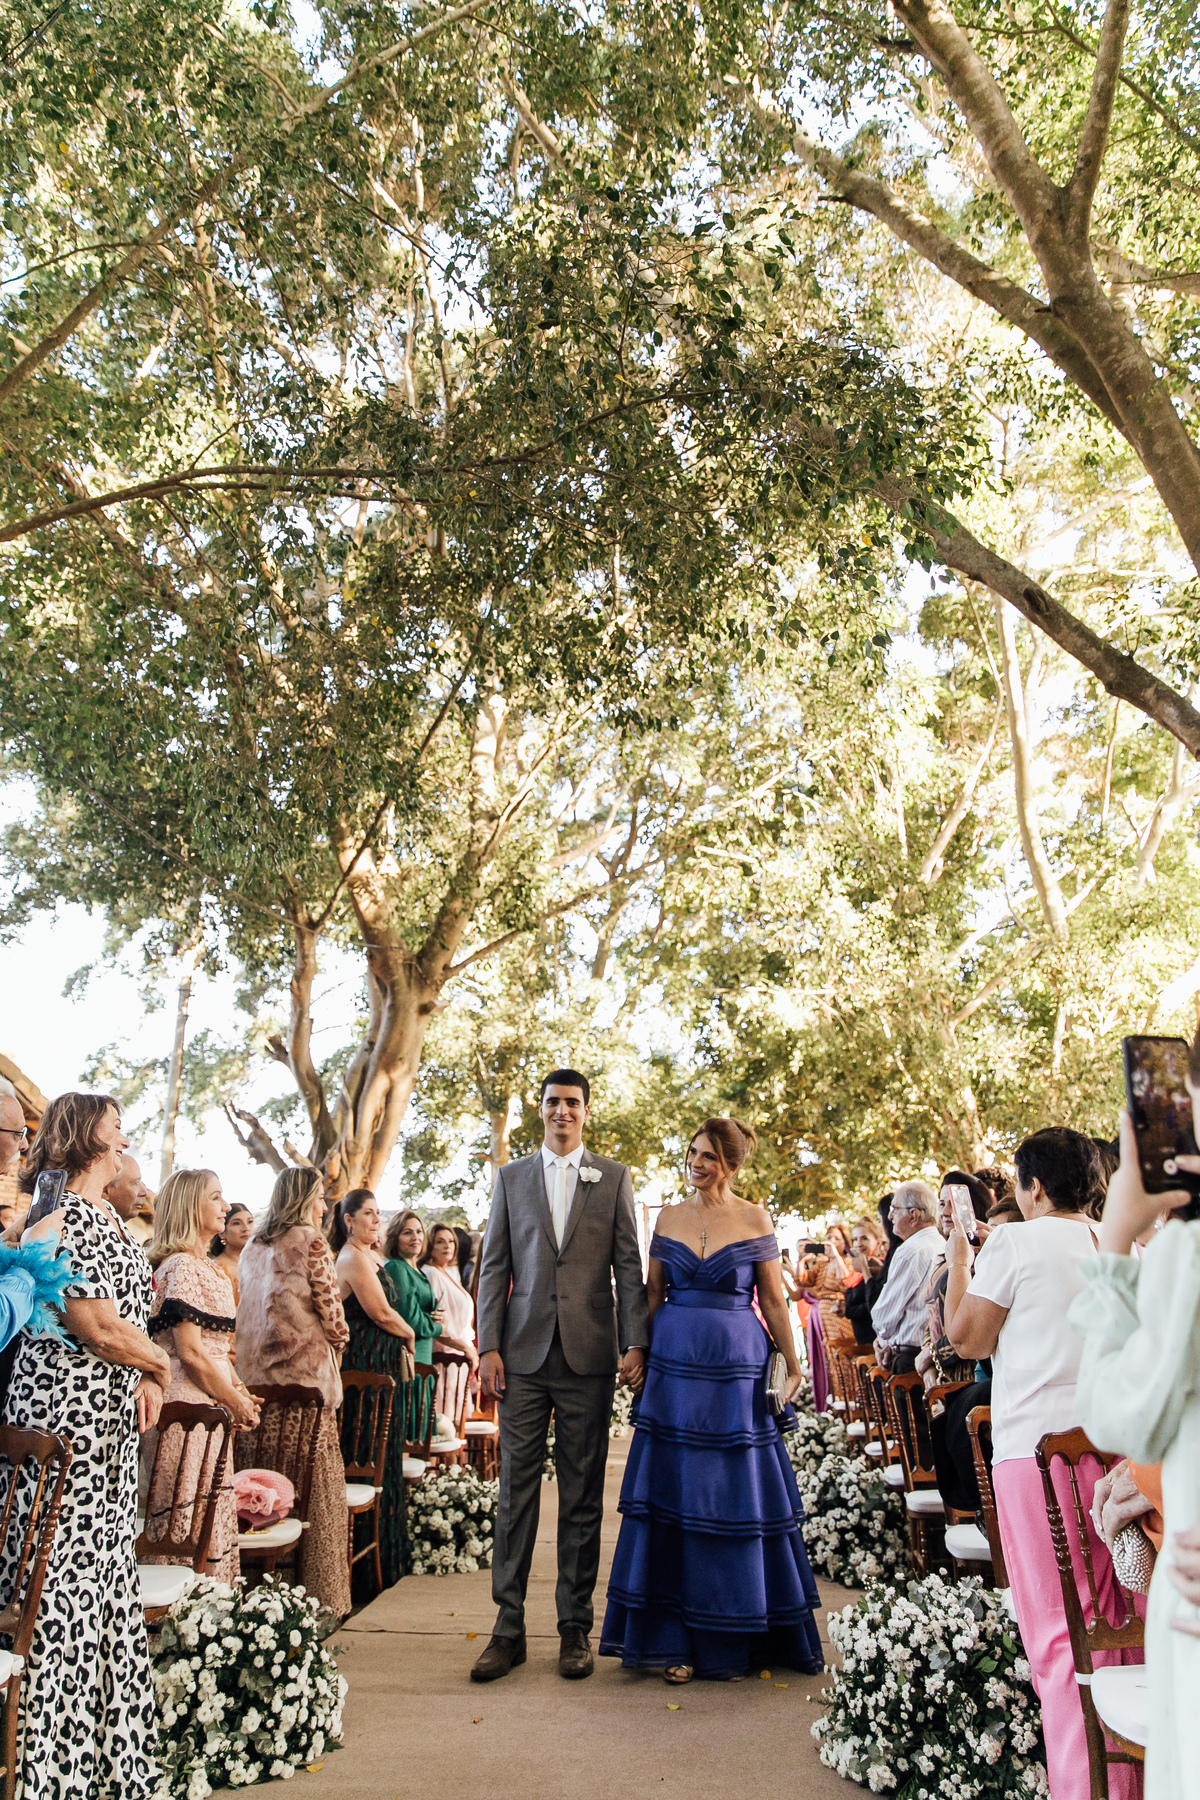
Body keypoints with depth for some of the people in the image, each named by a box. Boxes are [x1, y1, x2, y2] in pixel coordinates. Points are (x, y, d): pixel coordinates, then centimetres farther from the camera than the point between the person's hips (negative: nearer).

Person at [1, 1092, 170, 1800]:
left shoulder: (112, 1219, 13)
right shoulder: (58, 1218, -14)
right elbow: (97, 1327, -18)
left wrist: (150, 1381, 0)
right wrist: (163, 1364, -3)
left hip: (114, 1423, 9)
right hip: (63, 1408, -9)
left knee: (106, 1576, 14)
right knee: (61, 1575, -1)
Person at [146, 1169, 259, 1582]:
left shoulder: (207, 1266, 14)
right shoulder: (180, 1267, -15)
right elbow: (191, 1352, -19)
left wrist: (238, 1389, 7)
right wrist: (234, 1401, -10)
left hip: (208, 1406, 9)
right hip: (188, 1407, -9)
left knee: (210, 1516, 13)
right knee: (187, 1521, -1)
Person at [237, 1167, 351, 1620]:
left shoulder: (252, 1247, 13)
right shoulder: (309, 1241, -8)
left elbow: (246, 1311, 15)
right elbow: (328, 1305, -8)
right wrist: (338, 1338, 11)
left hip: (257, 1373, 7)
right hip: (304, 1368, -7)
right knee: (315, 1483, 1)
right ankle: (318, 1593, 6)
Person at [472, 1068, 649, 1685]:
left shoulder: (614, 1178, 6)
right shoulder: (511, 1177, 9)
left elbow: (628, 1266, 4)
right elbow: (493, 1267, 7)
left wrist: (636, 1343, -4)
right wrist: (490, 1347, 0)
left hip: (589, 1356, 0)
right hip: (524, 1356, 1)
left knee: (582, 1495, 7)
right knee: (515, 1490, 4)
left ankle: (575, 1628, 21)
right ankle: (508, 1628, 17)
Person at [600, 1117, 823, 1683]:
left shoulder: (754, 1219, -1)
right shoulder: (669, 1217, 6)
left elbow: (772, 1300, 1)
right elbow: (652, 1293, 11)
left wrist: (793, 1367, 0)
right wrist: (640, 1355, 6)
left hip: (736, 1369, -2)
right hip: (675, 1364, 2)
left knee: (735, 1493, 5)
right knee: (673, 1490, 5)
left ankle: (731, 1637, 22)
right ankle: (672, 1636, 17)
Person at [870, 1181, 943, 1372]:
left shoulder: (911, 1251, -18)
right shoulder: (944, 1247, 9)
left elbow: (884, 1314, -12)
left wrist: (885, 1341, 7)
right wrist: (890, 1342, 8)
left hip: (911, 1358, -8)